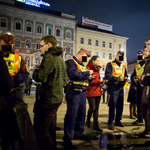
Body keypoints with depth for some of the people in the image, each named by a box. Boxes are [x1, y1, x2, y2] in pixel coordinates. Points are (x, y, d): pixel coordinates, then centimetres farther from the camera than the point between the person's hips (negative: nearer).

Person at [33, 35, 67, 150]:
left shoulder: (49, 57, -15)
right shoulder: (60, 58, 15)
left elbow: (40, 77, -19)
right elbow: (65, 78, 20)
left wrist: (35, 71, 0)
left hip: (48, 99, -10)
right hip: (57, 97, 10)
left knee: (40, 130, -1)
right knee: (50, 128, 21)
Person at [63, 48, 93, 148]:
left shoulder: (82, 65, 20)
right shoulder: (71, 62, -9)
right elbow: (74, 75, -25)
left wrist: (88, 77, 4)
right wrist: (87, 73, -16)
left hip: (82, 92, 9)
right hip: (74, 92, -9)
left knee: (81, 114, 15)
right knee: (72, 115, -5)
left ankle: (79, 133, 31)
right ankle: (67, 138, 7)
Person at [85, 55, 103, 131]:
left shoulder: (97, 69, 17)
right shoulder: (88, 68, -10)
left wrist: (100, 81, 3)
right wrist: (99, 81, -14)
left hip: (97, 91, 8)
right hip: (91, 91, -8)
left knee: (96, 108, 8)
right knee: (92, 108, -4)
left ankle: (95, 125, 16)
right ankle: (88, 120, 25)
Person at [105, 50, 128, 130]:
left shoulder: (123, 66, 21)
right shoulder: (110, 64, -1)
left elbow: (125, 75, 24)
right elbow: (107, 75, -13)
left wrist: (125, 78, 0)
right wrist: (116, 78, -24)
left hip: (121, 87, 7)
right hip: (113, 87, -7)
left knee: (120, 105, 11)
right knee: (113, 105, -10)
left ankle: (118, 121, 24)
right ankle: (110, 123, -2)